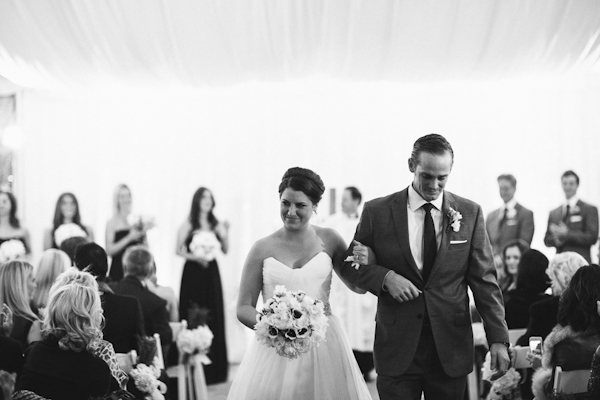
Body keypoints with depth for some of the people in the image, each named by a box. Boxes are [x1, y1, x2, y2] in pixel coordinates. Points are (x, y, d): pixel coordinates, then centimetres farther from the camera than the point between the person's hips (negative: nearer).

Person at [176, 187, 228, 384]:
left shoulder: (216, 224, 7)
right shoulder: (188, 224, -3)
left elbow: (225, 250, 6)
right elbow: (179, 250, -4)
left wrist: (225, 234, -10)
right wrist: (195, 257, -19)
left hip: (211, 273, 4)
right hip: (193, 272, -4)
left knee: (213, 317, 4)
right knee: (194, 318, -5)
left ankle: (214, 368, 12)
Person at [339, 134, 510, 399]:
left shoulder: (470, 213, 4)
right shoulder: (378, 212, 0)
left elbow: (484, 280, 4)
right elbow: (350, 266, 9)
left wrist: (498, 339, -4)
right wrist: (386, 277, -12)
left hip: (451, 347, 1)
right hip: (397, 346, -1)